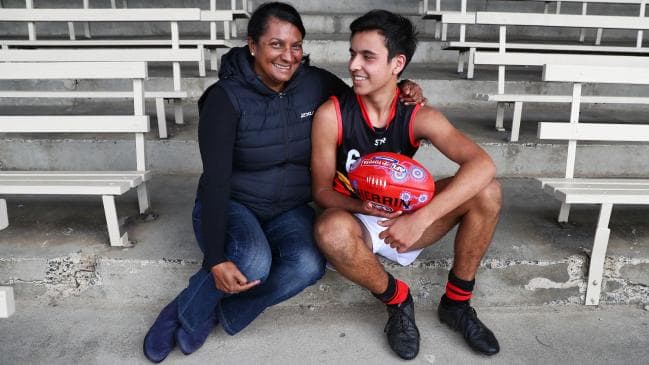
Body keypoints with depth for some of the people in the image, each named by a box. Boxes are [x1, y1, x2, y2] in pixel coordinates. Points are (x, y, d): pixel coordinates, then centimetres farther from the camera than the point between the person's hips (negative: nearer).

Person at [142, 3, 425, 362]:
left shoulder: (316, 83, -7)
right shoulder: (226, 97, -17)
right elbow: (216, 180, -22)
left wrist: (401, 91, -11)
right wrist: (215, 259, -31)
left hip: (289, 211, 4)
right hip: (230, 206, -3)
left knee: (309, 265, -29)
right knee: (253, 263, -35)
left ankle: (219, 314, -7)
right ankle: (184, 314, -5)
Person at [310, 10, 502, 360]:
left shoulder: (419, 116, -13)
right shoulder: (331, 114, -16)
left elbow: (482, 165, -27)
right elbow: (322, 191, -10)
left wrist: (420, 219, -39)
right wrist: (362, 206, -33)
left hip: (406, 220, 2)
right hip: (355, 224, -2)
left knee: (486, 191, -18)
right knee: (330, 230, -39)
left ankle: (456, 301, -1)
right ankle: (396, 300, -8)